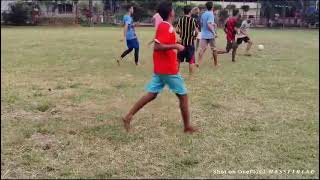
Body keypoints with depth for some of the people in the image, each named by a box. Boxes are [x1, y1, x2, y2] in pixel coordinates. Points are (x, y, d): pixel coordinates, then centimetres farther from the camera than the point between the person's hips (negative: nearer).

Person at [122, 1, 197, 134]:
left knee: (151, 94, 9)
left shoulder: (163, 26, 11)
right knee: (183, 96, 4)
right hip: (169, 69, -9)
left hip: (160, 68, 9)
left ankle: (128, 116, 5)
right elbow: (157, 47, -26)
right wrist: (175, 46, -24)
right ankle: (187, 127, 14)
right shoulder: (166, 27, -18)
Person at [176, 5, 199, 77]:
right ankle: (191, 75, 5)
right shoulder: (193, 20, -8)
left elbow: (177, 31, 2)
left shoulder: (180, 20, 1)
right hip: (190, 42, -3)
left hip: (182, 42, 4)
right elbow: (196, 32, -10)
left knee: (179, 59, 16)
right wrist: (194, 35, 10)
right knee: (191, 60, 3)